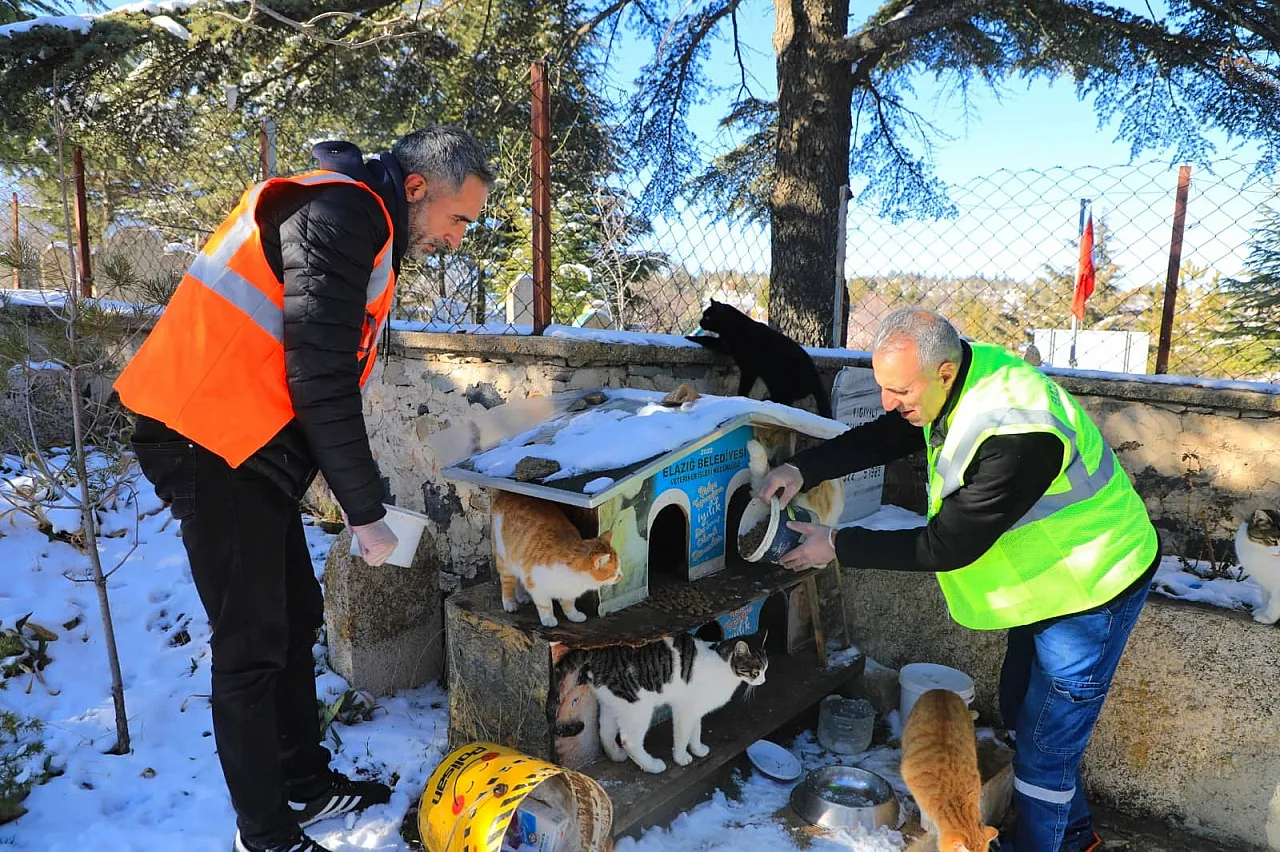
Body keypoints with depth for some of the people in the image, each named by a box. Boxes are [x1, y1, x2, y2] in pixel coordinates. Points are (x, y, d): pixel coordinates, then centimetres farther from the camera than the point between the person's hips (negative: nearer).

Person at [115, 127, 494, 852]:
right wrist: (364, 512, -15)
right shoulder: (338, 214, -16)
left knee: (297, 616, 16)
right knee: (254, 642, -1)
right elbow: (320, 378, -22)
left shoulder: (366, 227, 16)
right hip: (212, 444, -10)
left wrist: (366, 494, 14)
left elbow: (332, 373, 18)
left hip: (251, 448, 10)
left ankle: (306, 786, 31)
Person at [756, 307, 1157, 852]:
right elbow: (880, 438, 0)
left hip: (1093, 587, -9)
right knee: (1019, 708, 23)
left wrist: (838, 546, -26)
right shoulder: (962, 374, -10)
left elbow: (949, 545, -33)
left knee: (1045, 741, 3)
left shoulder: (1019, 435, -38)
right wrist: (803, 469, -15)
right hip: (1050, 579, 9)